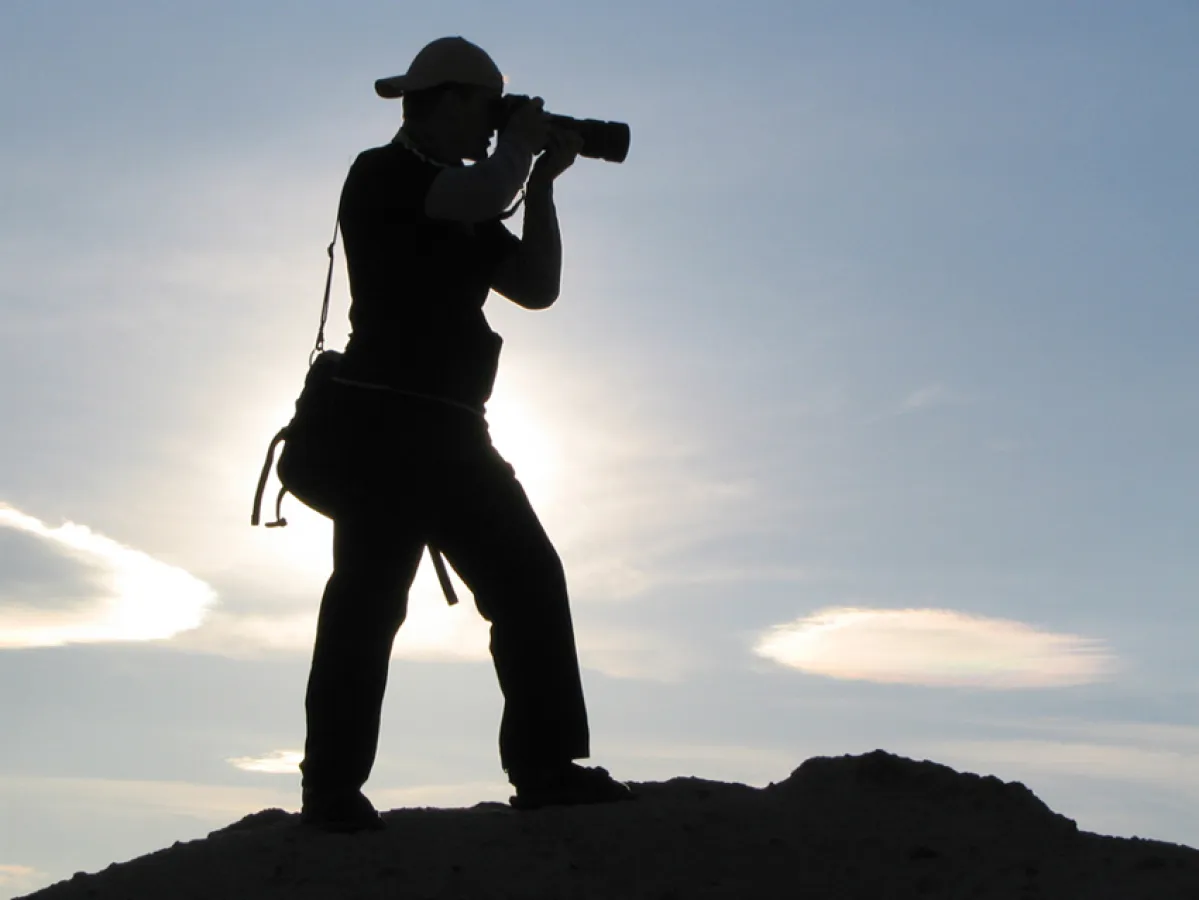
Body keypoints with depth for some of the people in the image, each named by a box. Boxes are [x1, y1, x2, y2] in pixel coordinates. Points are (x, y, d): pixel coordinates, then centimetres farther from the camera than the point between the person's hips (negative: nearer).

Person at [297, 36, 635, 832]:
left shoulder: (463, 203, 21)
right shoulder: (382, 175, -5)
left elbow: (538, 285, 16)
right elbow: (485, 192, -22)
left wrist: (541, 181, 11)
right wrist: (521, 144, -2)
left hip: (452, 430, 8)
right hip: (385, 422, -8)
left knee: (530, 579, 2)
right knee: (370, 597, -7)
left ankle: (546, 767, 4)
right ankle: (332, 788, 1)